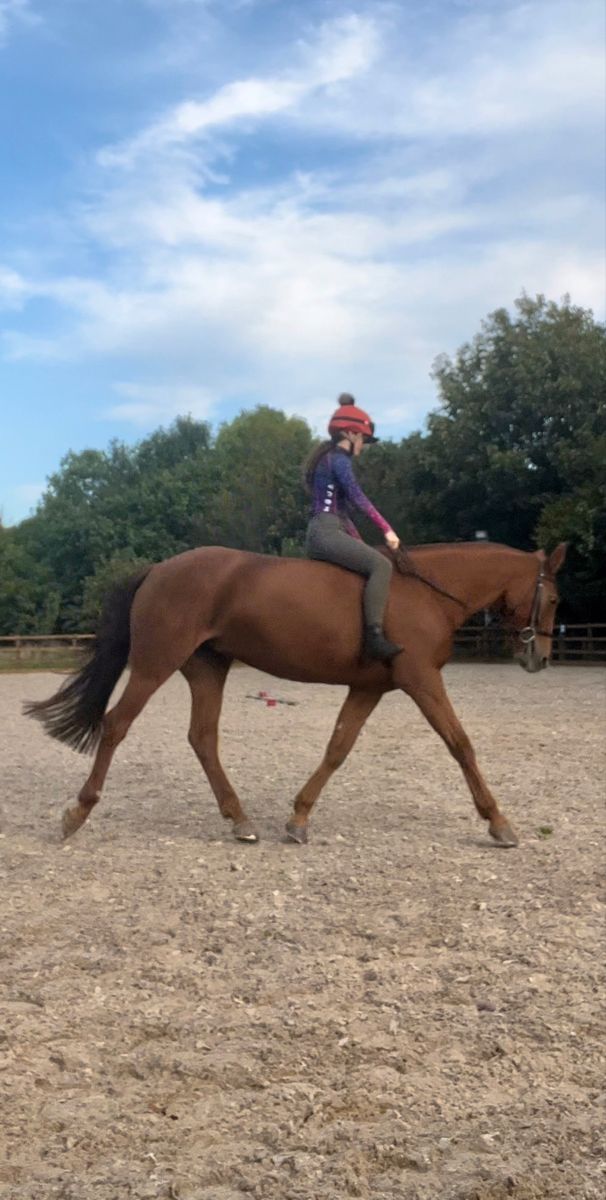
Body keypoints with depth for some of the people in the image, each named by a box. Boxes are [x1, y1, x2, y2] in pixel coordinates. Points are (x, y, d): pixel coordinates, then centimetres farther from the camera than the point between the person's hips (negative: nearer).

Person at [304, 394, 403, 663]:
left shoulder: (330, 458, 25)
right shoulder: (339, 459, -6)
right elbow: (358, 498, -16)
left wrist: (358, 541, 21)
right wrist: (386, 529, -16)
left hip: (324, 533, 11)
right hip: (326, 532, -11)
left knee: (374, 562, 19)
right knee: (380, 565, -24)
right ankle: (373, 636, -34)